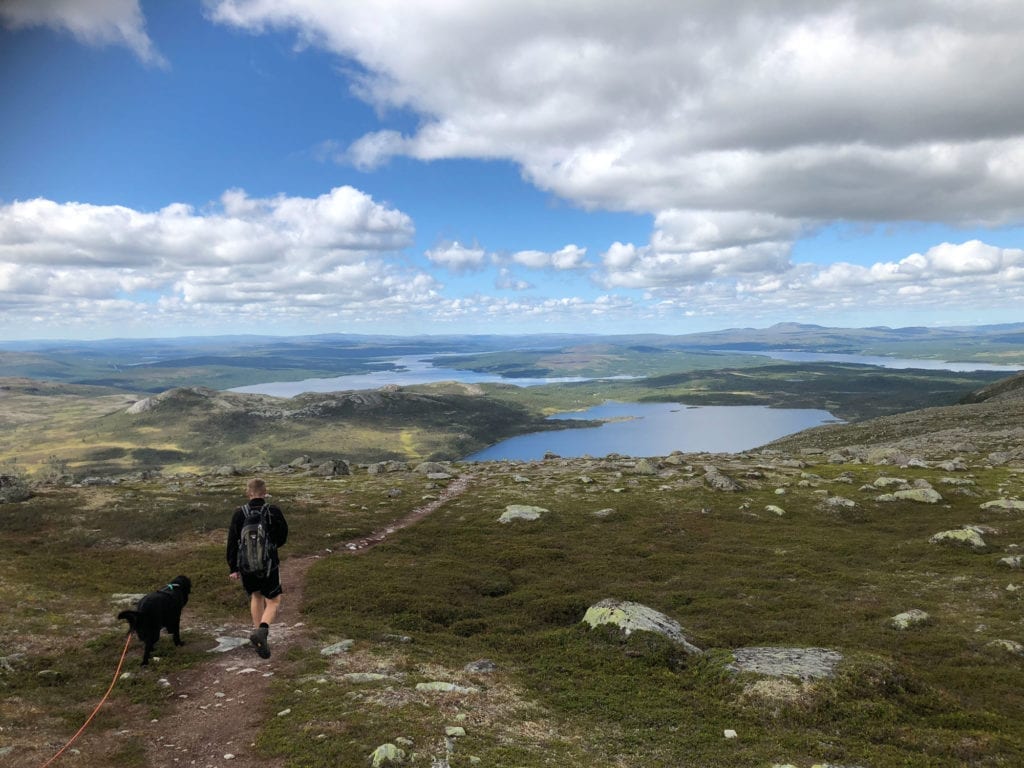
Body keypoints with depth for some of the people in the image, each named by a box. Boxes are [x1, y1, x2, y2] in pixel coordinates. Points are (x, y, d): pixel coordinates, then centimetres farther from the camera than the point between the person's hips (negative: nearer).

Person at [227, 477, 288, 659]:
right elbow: (282, 537, 1)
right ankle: (262, 630, -20)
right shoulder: (274, 512, -10)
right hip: (269, 564, -2)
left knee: (255, 597, 25)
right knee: (273, 602, 6)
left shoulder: (239, 514, -7)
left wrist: (233, 568, 2)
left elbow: (232, 542, -6)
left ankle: (258, 632, 29)